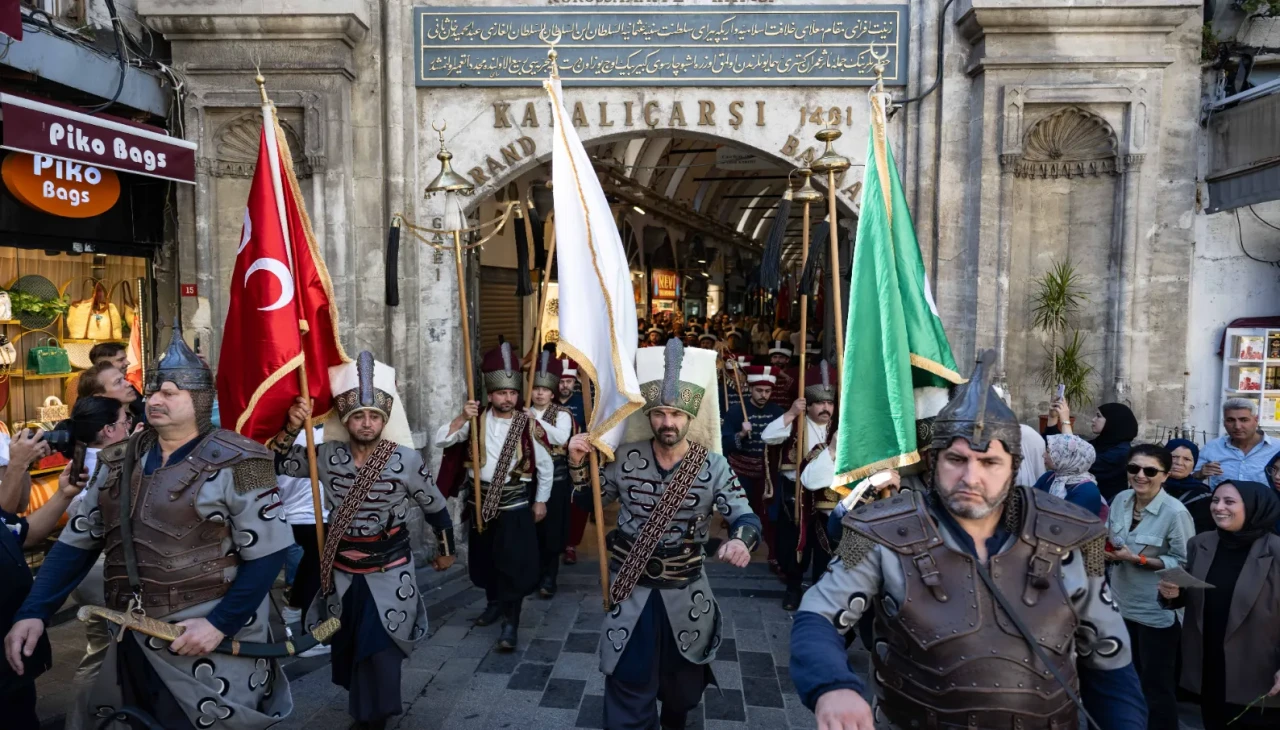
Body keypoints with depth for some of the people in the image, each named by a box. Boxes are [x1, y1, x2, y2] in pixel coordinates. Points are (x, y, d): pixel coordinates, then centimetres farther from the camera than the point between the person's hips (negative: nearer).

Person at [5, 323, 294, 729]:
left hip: (213, 648, -5)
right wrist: (33, 612, 1)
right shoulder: (118, 463, 7)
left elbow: (267, 554, -13)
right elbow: (76, 543, 10)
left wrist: (220, 624, -17)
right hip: (131, 644, 6)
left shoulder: (235, 464, -12)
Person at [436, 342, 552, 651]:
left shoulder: (527, 425, -9)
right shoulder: (477, 420, -2)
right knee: (484, 558, 18)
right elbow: (441, 440, -7)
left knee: (514, 563, -6)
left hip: (514, 503, -3)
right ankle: (494, 603, 40)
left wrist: (540, 501, 4)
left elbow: (546, 466, 1)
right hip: (480, 501, 4)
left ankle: (510, 622, 2)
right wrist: (462, 418, -21)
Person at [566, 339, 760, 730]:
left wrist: (741, 540, -37)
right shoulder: (626, 459, -7)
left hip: (684, 591, 1)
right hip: (631, 588, 0)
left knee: (683, 680, 23)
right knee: (629, 681, 8)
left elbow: (745, 516, -14)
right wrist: (577, 463, -13)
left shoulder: (713, 466, -12)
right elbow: (588, 501, 5)